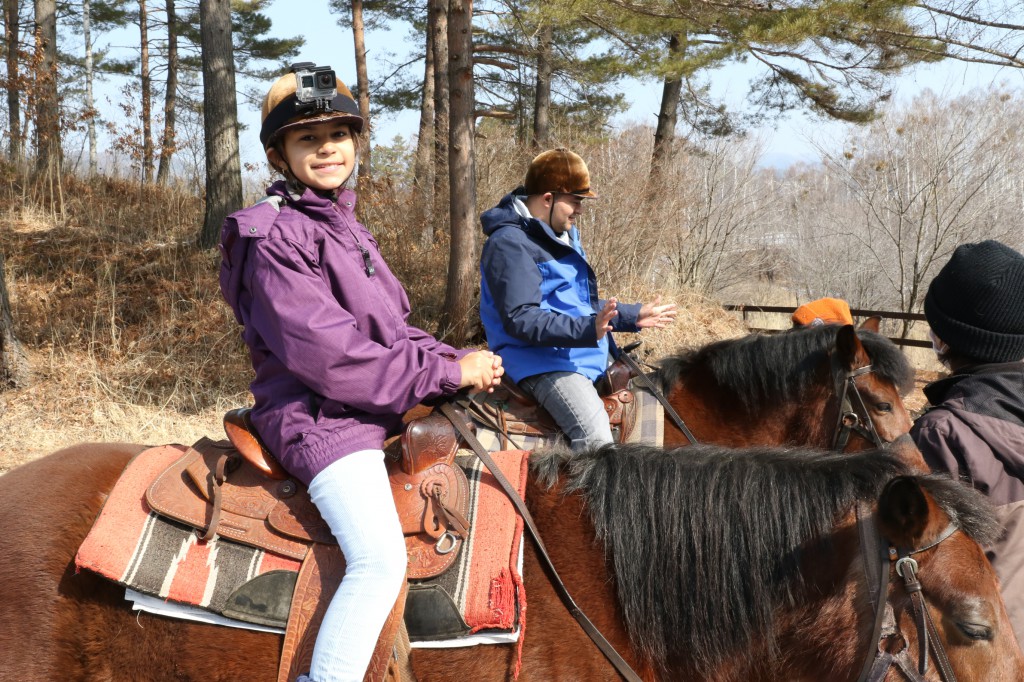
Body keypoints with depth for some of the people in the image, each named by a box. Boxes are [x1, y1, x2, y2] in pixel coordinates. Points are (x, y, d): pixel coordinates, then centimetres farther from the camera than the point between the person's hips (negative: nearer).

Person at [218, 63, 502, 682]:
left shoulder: (345, 227, 17)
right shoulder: (275, 237, -13)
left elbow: (392, 330, 17)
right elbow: (329, 356, -21)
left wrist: (456, 359, -3)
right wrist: (448, 372, -17)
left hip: (376, 407, 10)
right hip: (317, 419, -10)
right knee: (381, 558, -27)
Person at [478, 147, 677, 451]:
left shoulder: (565, 234, 16)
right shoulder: (509, 243, -16)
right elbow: (521, 320, -25)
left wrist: (633, 315, 18)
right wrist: (587, 329, -36)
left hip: (589, 354, 10)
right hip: (541, 361, -10)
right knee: (596, 440, -29)